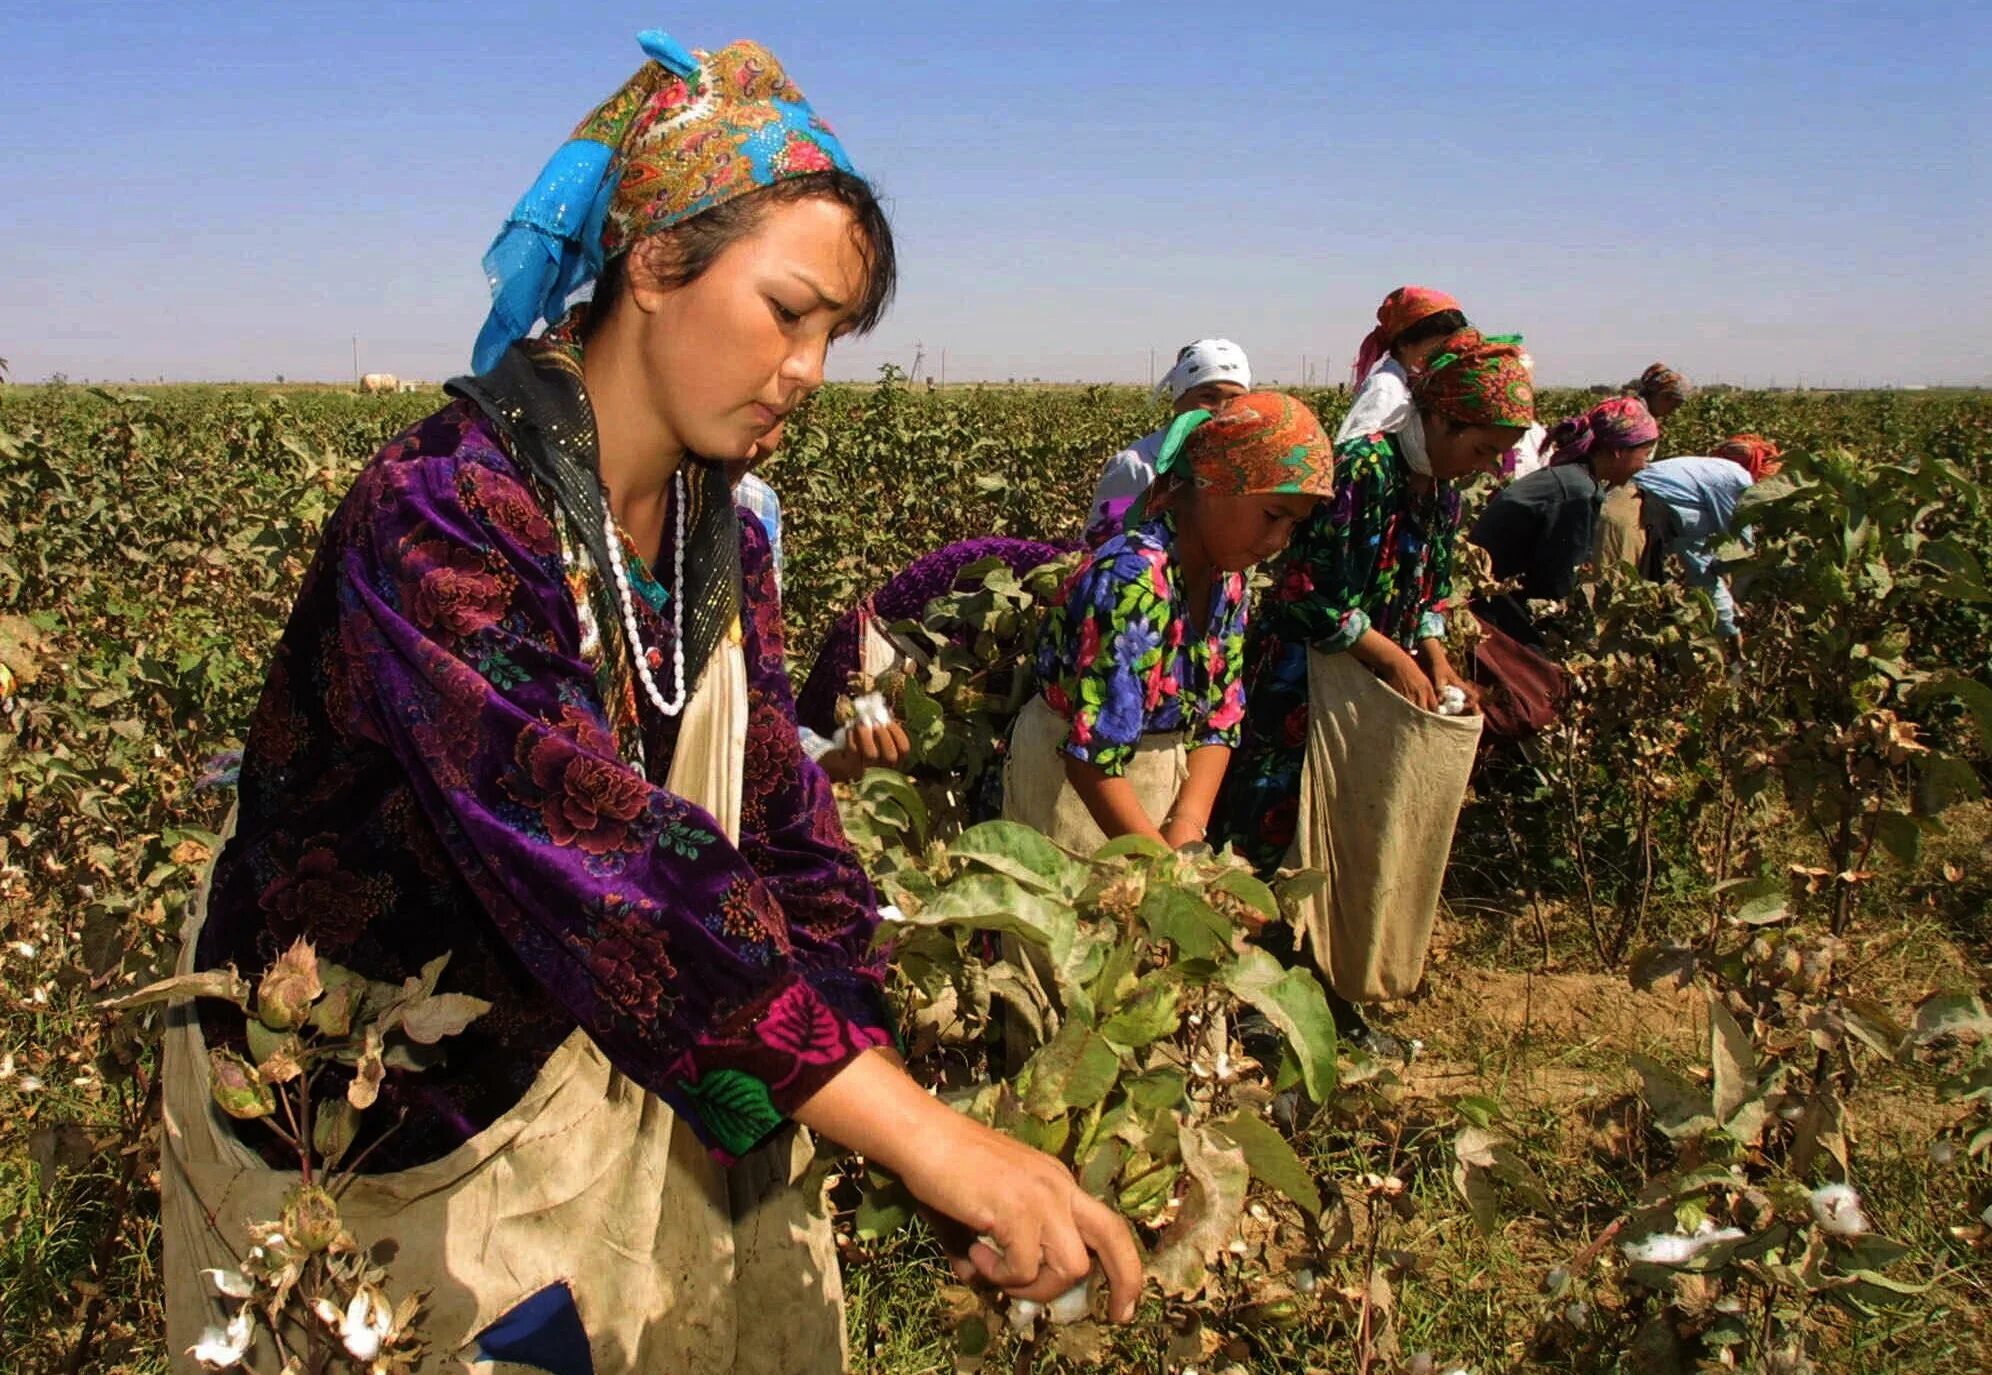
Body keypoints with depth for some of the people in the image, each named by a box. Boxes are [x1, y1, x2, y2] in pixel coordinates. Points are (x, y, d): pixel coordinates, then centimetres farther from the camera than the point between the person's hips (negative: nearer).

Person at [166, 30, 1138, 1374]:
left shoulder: (723, 542, -2)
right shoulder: (441, 514, -26)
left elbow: (785, 834, -6)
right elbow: (593, 848, -38)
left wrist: (909, 1092, -19)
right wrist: (921, 1132, -43)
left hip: (600, 1059, 6)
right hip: (368, 1115, -6)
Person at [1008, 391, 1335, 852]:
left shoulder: (1225, 577, -5)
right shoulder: (1131, 581, -30)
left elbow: (1218, 717, 0)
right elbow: (1093, 761, -31)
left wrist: (1189, 823, -14)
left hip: (1167, 771, 7)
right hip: (1072, 782, -7)